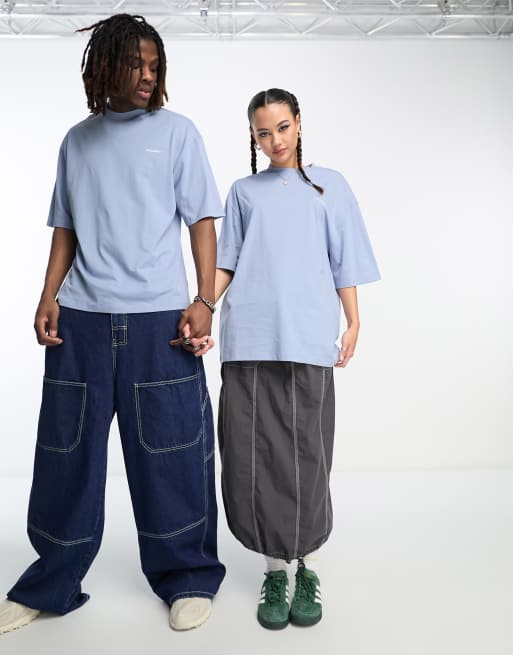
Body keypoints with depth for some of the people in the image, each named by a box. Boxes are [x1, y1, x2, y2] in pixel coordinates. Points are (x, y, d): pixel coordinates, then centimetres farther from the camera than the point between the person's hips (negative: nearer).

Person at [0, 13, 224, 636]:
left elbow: (202, 219, 2)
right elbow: (66, 228, 17)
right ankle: (50, 583, 25)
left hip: (158, 319, -3)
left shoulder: (176, 130, 8)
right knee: (66, 453, 8)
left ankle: (187, 579, 20)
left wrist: (204, 299, -8)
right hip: (80, 319, 3)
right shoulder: (77, 140, 16)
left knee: (171, 455, 2)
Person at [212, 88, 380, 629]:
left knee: (306, 456, -2)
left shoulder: (329, 185, 16)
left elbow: (344, 263, 12)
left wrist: (353, 324, 3)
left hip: (308, 339, -1)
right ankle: (274, 570, 15)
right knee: (252, 457, 0)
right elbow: (225, 260, 13)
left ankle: (307, 570, 16)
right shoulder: (244, 191, 18)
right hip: (249, 339, 2)